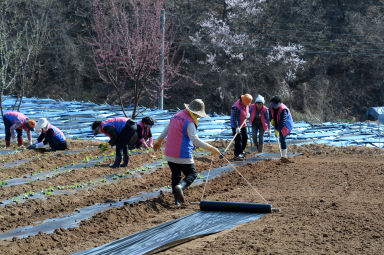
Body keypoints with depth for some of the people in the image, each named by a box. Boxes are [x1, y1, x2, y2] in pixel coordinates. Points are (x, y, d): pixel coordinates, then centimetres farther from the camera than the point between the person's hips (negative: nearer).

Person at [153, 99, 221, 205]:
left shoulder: (176, 116, 10)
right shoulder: (189, 122, -15)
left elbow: (166, 130, 23)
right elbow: (195, 140, -25)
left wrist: (159, 142, 40)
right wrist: (210, 148, -25)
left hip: (169, 155, 7)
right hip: (183, 156, -7)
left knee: (175, 175, 18)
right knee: (192, 174, 7)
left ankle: (177, 200, 13)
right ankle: (181, 186, -22)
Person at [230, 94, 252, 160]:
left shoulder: (246, 105, 0)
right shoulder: (236, 107, -27)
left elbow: (248, 111, 20)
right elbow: (234, 118, -28)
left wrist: (248, 114, -5)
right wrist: (237, 127, -34)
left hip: (243, 125, 9)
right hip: (236, 126, -9)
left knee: (245, 138, 16)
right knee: (238, 140, -10)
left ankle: (241, 152, 33)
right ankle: (237, 155, -5)